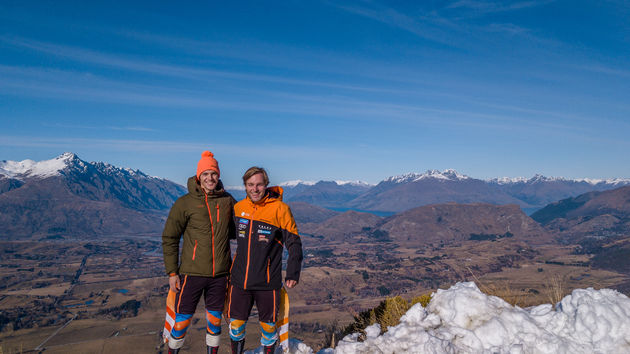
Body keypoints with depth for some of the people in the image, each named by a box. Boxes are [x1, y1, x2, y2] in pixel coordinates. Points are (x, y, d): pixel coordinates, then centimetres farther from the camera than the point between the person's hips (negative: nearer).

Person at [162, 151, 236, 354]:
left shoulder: (228, 201, 4)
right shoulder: (185, 203, -4)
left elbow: (235, 231, 18)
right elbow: (169, 238, 0)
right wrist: (172, 272, -4)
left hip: (220, 273, 3)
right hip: (192, 273, -2)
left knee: (215, 320, 14)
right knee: (182, 319, 6)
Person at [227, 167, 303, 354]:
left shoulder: (280, 208, -9)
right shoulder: (238, 207, 4)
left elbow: (294, 243, -6)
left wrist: (293, 274, -11)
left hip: (267, 282, -3)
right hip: (240, 280, 3)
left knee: (268, 325, 9)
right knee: (236, 324, 11)